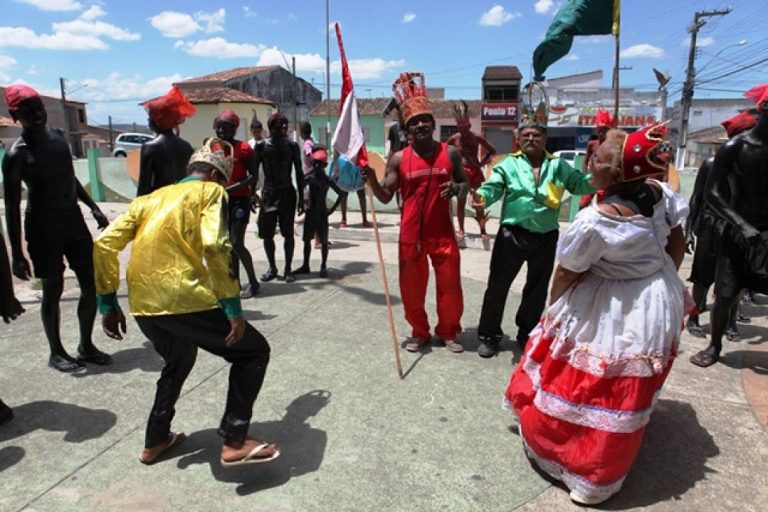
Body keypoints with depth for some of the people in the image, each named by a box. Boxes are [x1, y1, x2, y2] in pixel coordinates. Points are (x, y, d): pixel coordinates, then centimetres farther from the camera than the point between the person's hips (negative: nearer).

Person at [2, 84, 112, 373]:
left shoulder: (58, 138, 7)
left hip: (73, 219, 6)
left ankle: (86, 346, 22)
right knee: (53, 290, 3)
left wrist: (94, 209, 17)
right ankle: (56, 352, 21)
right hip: (43, 226, -6)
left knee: (91, 284, 7)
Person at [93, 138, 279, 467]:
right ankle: (234, 442, 4)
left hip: (143, 307, 8)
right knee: (254, 352, 8)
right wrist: (233, 307, -14)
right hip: (184, 300, -7)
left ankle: (155, 441, 41)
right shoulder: (211, 191, 3)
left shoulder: (151, 198, 21)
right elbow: (214, 247, -15)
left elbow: (104, 244, 13)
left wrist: (108, 305, 17)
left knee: (178, 361, 33)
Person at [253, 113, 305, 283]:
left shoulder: (292, 146, -2)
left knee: (288, 233, 2)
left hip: (287, 193, -1)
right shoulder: (261, 146, -1)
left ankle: (288, 269, 13)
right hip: (268, 193, 1)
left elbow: (299, 173, 1)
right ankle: (272, 268, 21)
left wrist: (301, 198, -1)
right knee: (266, 234, 5)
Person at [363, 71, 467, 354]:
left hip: (443, 232, 1)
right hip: (411, 234, 0)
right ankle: (419, 332, 28)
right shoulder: (399, 158, -2)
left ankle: (448, 331, 27)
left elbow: (465, 182, 11)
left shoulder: (450, 153, 2)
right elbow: (386, 196, -1)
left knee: (449, 285, 7)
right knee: (412, 287, 8)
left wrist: (456, 188, -12)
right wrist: (372, 181, -21)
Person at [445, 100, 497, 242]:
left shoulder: (477, 137, -4)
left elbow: (492, 151, 5)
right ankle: (461, 230, 13)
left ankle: (482, 230, 10)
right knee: (460, 202, 4)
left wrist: (482, 163, -3)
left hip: (475, 172, 0)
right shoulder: (454, 138, -3)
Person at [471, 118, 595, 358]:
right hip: (512, 234, -3)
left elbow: (581, 183, 0)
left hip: (546, 237, 3)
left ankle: (527, 334, 34)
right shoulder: (508, 164, 1)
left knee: (537, 288, 15)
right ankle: (489, 335, 17)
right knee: (498, 285, 1)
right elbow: (493, 187, -12)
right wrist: (482, 197, -34)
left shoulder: (558, 166, 8)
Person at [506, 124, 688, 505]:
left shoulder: (594, 221, -30)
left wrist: (553, 309, 2)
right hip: (659, 303, 7)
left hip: (612, 311, -7)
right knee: (627, 391, 24)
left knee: (591, 384, 13)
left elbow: (565, 275, -16)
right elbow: (676, 244, 5)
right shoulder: (663, 195, -11)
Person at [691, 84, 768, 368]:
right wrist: (741, 224, -19)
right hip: (739, 232, -2)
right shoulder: (734, 147, -6)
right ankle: (714, 346, 25)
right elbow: (711, 192, -9)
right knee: (725, 297, 4)